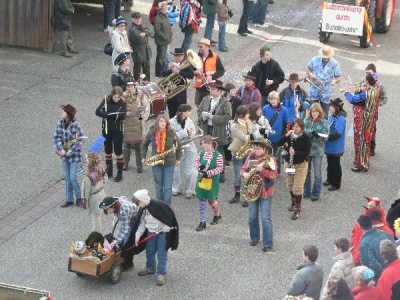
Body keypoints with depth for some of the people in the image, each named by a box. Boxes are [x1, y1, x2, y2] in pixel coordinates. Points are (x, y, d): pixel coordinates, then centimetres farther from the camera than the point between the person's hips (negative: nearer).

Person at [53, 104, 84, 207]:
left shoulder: (75, 125, -17)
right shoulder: (60, 124, -1)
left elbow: (80, 140, -17)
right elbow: (56, 137, -2)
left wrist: (69, 152, -20)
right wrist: (61, 150, -17)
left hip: (74, 155, -5)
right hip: (64, 155, 5)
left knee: (73, 178, -5)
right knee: (67, 178, 12)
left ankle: (79, 197, 16)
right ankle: (69, 199, 21)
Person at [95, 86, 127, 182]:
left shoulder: (123, 103, -9)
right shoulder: (106, 100, -4)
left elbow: (123, 116, -22)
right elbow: (98, 111, -13)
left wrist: (109, 114, -37)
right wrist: (109, 114, -27)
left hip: (118, 130, -2)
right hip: (106, 130, 3)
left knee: (118, 152, 1)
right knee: (107, 151, 12)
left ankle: (120, 173, 10)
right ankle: (109, 171, 26)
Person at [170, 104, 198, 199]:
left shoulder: (189, 121, 1)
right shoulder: (172, 122, -12)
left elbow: (194, 132, 13)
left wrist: (191, 134, -11)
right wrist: (185, 133, -24)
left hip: (189, 148, 2)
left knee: (190, 171, -1)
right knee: (176, 170, 10)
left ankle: (189, 191, 12)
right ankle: (176, 189, 28)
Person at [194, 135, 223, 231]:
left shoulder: (218, 156, -15)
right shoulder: (201, 153, 1)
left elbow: (220, 168, -16)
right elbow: (196, 162, 12)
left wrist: (208, 173, -23)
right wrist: (199, 166, -11)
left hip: (212, 182, -5)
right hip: (201, 180, 5)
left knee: (211, 200, 9)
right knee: (201, 200, 5)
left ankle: (217, 215, 39)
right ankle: (202, 222, 11)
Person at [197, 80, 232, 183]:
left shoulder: (225, 102, -10)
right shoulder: (206, 99, 6)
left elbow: (228, 116, -18)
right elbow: (199, 111, 13)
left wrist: (213, 117, -21)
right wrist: (202, 116, -9)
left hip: (218, 132, -5)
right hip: (206, 130, 5)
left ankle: (221, 175, 13)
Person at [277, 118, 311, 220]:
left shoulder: (306, 138, -13)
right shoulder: (290, 135, -2)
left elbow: (307, 152, -16)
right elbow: (278, 144, -9)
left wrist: (295, 152, -30)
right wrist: (286, 136, -23)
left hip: (301, 164, -5)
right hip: (288, 163, 5)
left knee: (297, 188, -8)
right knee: (290, 185, 18)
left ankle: (297, 210, -2)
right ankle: (293, 202, 40)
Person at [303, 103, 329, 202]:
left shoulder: (324, 122, -6)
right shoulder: (307, 121, 1)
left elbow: (325, 137, -11)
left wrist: (317, 135, -29)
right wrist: (310, 133, -18)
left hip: (318, 150, -3)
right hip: (306, 149, 3)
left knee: (317, 173, 6)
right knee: (306, 171, 13)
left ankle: (316, 194, 15)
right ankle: (306, 192, 27)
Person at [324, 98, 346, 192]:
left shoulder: (341, 119, -23)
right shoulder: (332, 116, 4)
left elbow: (337, 133, -28)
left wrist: (327, 135, -31)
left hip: (336, 148, -9)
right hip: (329, 146, 9)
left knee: (335, 165, 4)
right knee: (330, 164, 22)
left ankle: (336, 184, 16)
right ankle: (330, 180, 39)